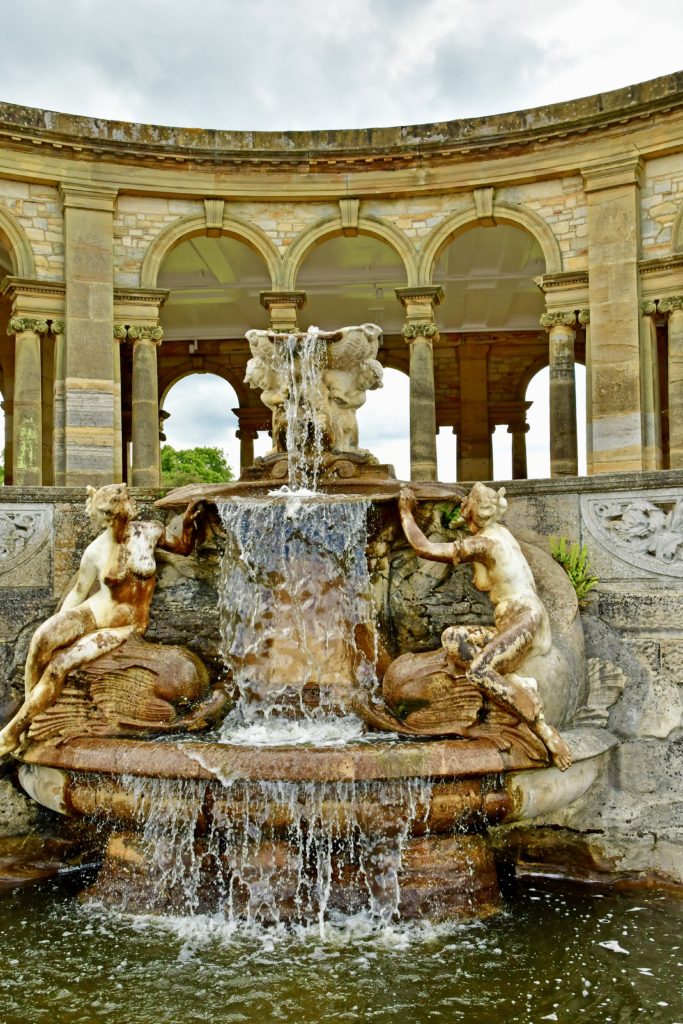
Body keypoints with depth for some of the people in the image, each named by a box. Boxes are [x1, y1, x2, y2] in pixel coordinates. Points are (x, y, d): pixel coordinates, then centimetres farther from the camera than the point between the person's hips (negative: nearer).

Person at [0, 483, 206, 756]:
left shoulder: (150, 531, -5)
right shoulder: (95, 551, -4)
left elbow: (183, 548, 14)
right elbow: (78, 591, 6)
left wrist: (189, 523, -5)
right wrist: (58, 626, 0)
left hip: (127, 626, -1)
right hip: (93, 611, 1)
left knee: (60, 665, -22)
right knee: (42, 639, -31)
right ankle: (29, 706, -15)